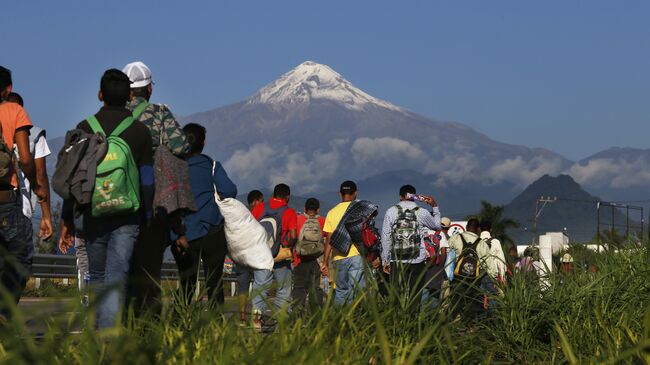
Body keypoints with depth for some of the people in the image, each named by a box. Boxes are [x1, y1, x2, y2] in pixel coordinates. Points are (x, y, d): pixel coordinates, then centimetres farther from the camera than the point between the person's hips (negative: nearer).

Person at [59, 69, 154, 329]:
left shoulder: (85, 129, 2)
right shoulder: (140, 131, 2)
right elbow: (147, 181, 2)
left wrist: (67, 219, 6)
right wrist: (147, 218, 10)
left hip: (92, 216, 1)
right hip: (127, 218, -1)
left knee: (96, 277, 16)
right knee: (116, 277, -4)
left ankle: (98, 329, 21)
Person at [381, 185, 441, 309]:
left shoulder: (391, 212, 1)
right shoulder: (421, 213, 1)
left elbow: (385, 237, 0)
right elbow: (436, 225, 20)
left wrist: (385, 261, 5)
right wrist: (435, 207, 27)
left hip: (397, 261, 0)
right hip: (418, 261, 0)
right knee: (415, 296, 4)